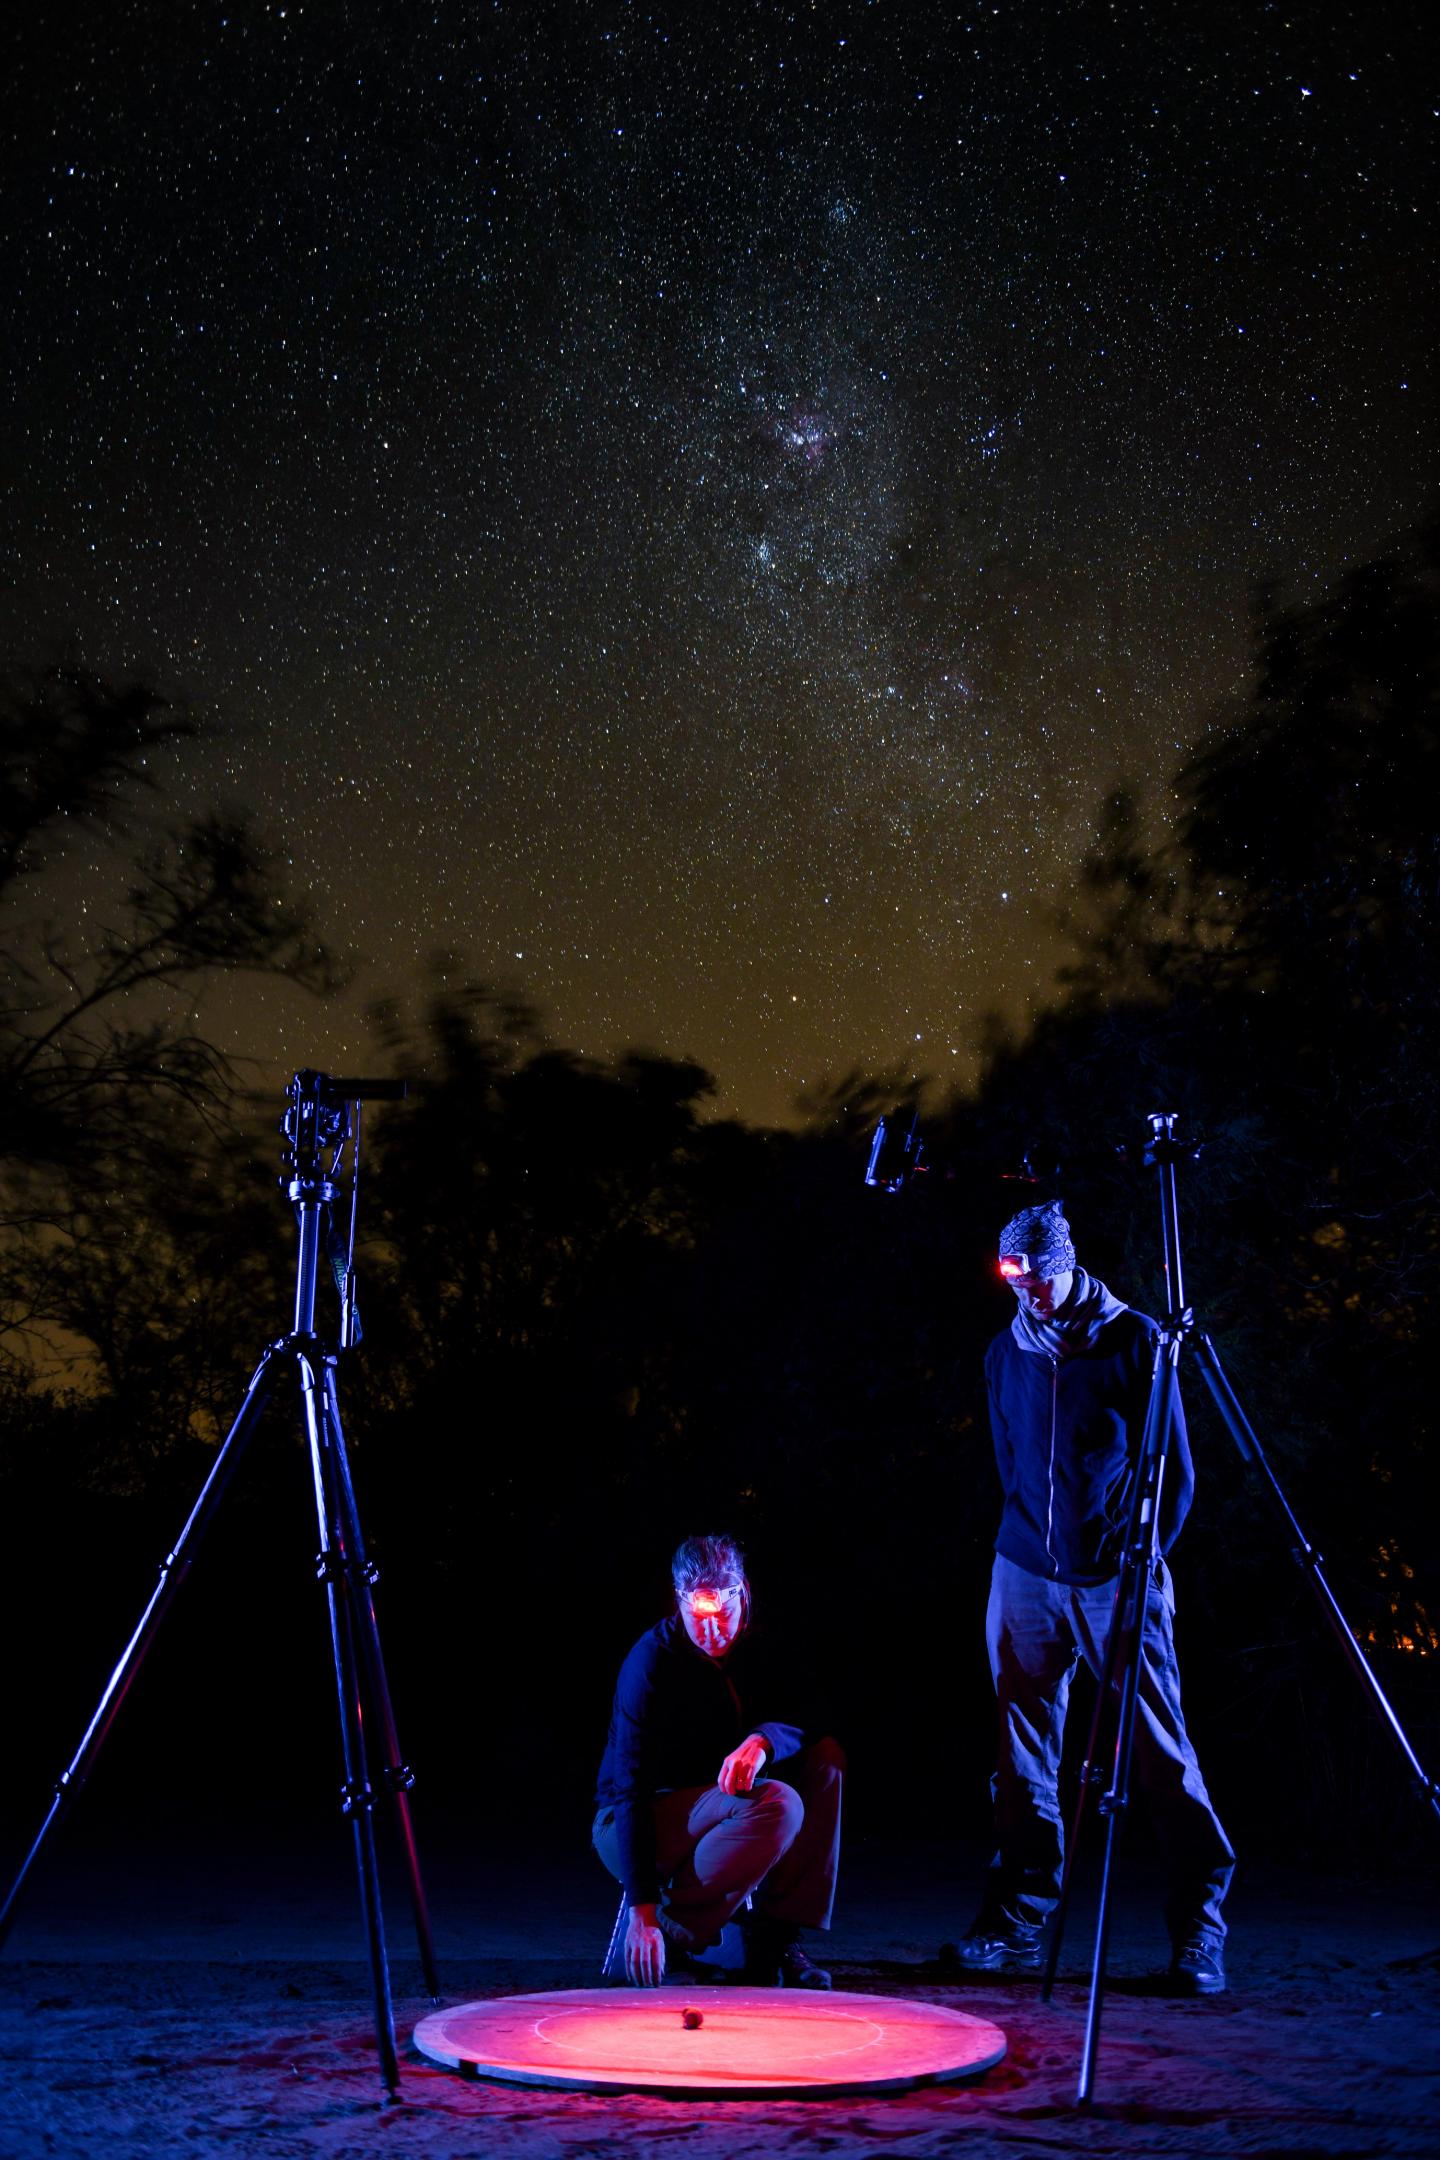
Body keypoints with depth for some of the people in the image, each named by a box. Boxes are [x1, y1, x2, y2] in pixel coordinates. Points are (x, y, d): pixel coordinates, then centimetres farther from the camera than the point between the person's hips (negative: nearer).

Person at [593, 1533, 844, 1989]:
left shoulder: (754, 1647, -1)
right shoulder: (651, 1662, -22)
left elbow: (801, 1721, -10)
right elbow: (630, 1789, -26)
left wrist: (763, 1741, -36)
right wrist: (641, 1909, -33)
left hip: (716, 1820, 7)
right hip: (631, 1831, -7)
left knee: (826, 1760, -8)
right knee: (778, 1804, -30)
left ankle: (774, 1938, -10)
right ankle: (670, 1929, -16)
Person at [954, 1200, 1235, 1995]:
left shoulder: (1135, 1340, -2)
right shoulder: (1005, 1353, 9)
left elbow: (1175, 1469, 1)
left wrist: (1145, 1555, -3)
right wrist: (1036, 1537, 11)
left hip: (1120, 1577, -3)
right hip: (1028, 1575, 4)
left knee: (1162, 1752, -5)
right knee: (1023, 1756, 6)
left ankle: (1199, 1926, 4)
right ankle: (1015, 1922, 15)